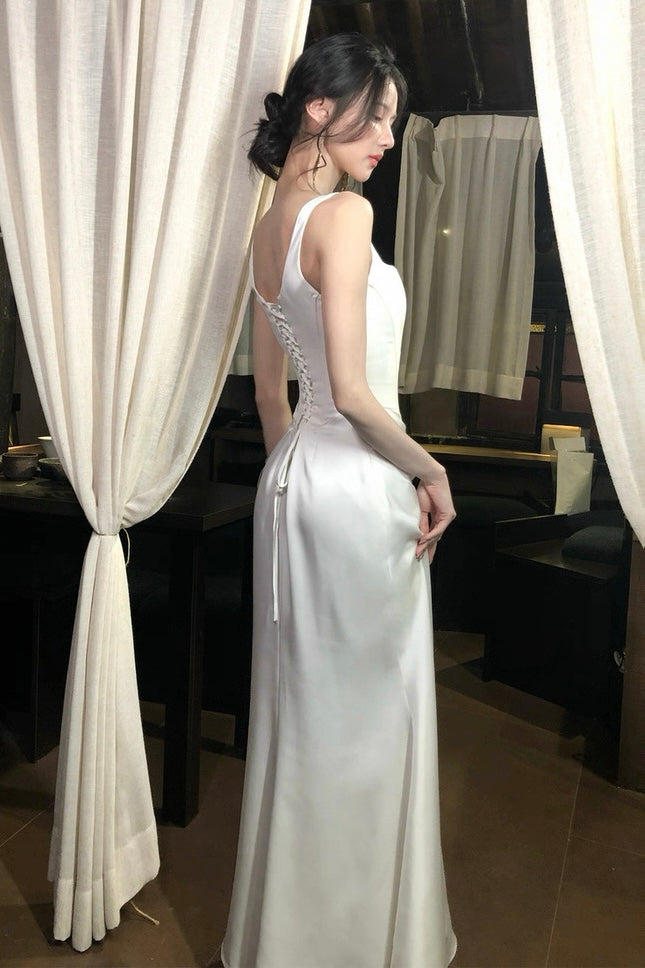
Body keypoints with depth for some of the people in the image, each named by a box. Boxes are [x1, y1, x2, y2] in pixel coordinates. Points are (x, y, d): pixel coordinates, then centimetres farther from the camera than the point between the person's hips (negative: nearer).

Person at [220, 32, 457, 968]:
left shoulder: (270, 223, 11)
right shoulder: (344, 214, -15)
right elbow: (351, 389, -21)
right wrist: (431, 469, -8)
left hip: (291, 478, 9)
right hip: (359, 484, -9)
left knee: (299, 709, 18)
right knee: (368, 714, 6)